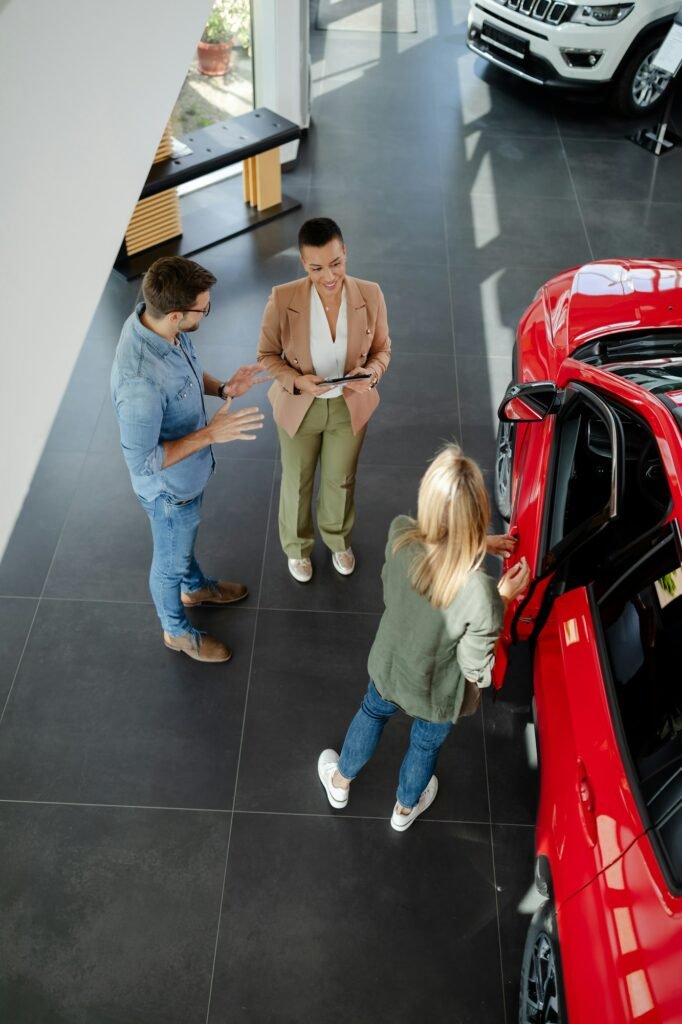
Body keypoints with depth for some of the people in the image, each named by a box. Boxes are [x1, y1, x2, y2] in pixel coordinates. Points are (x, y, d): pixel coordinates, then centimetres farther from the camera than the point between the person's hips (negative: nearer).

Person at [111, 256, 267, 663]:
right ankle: (177, 631, 48)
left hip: (191, 471, 8)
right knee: (171, 560, 21)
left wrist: (222, 387, -12)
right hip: (169, 487, -7)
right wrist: (210, 434, -32)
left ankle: (196, 588, 64)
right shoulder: (140, 381, -43)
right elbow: (142, 462, -32)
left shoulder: (163, 325, -17)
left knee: (186, 539, 35)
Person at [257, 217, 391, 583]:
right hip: (299, 408, -1)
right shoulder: (282, 299, -24)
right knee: (297, 483, 20)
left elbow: (382, 348, -3)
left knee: (340, 480, 24)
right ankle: (297, 547, 50)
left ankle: (339, 540, 54)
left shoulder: (370, 295, -19)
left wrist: (371, 372, -26)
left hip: (350, 407, 2)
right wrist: (295, 381, -29)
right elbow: (267, 354, -10)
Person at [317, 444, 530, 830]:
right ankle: (406, 808, 64)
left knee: (372, 714, 36)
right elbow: (476, 671, -24)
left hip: (389, 667, 3)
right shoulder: (480, 595, -42)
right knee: (426, 746, 32)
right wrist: (504, 598, -20)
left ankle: (339, 782, 65)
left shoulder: (400, 536, -32)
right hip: (437, 696, -2)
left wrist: (480, 544, -3)